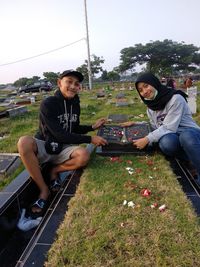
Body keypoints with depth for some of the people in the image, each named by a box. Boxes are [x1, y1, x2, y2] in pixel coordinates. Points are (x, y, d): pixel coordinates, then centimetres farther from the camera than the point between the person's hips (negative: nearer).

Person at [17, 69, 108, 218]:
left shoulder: (75, 104, 3)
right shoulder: (48, 104, -17)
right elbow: (59, 134, -23)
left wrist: (92, 127, -1)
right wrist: (90, 139, -23)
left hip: (63, 149, 4)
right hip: (44, 146, -3)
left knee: (84, 156, -29)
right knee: (24, 142, -36)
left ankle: (55, 171, 1)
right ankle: (44, 189, -19)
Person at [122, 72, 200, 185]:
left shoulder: (175, 98, -13)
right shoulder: (151, 106, 9)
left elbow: (169, 127, -20)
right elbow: (155, 127, 19)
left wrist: (147, 139, -23)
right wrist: (136, 124, 11)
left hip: (190, 134, -4)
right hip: (172, 137, 5)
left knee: (186, 136, -41)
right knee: (166, 142, -33)